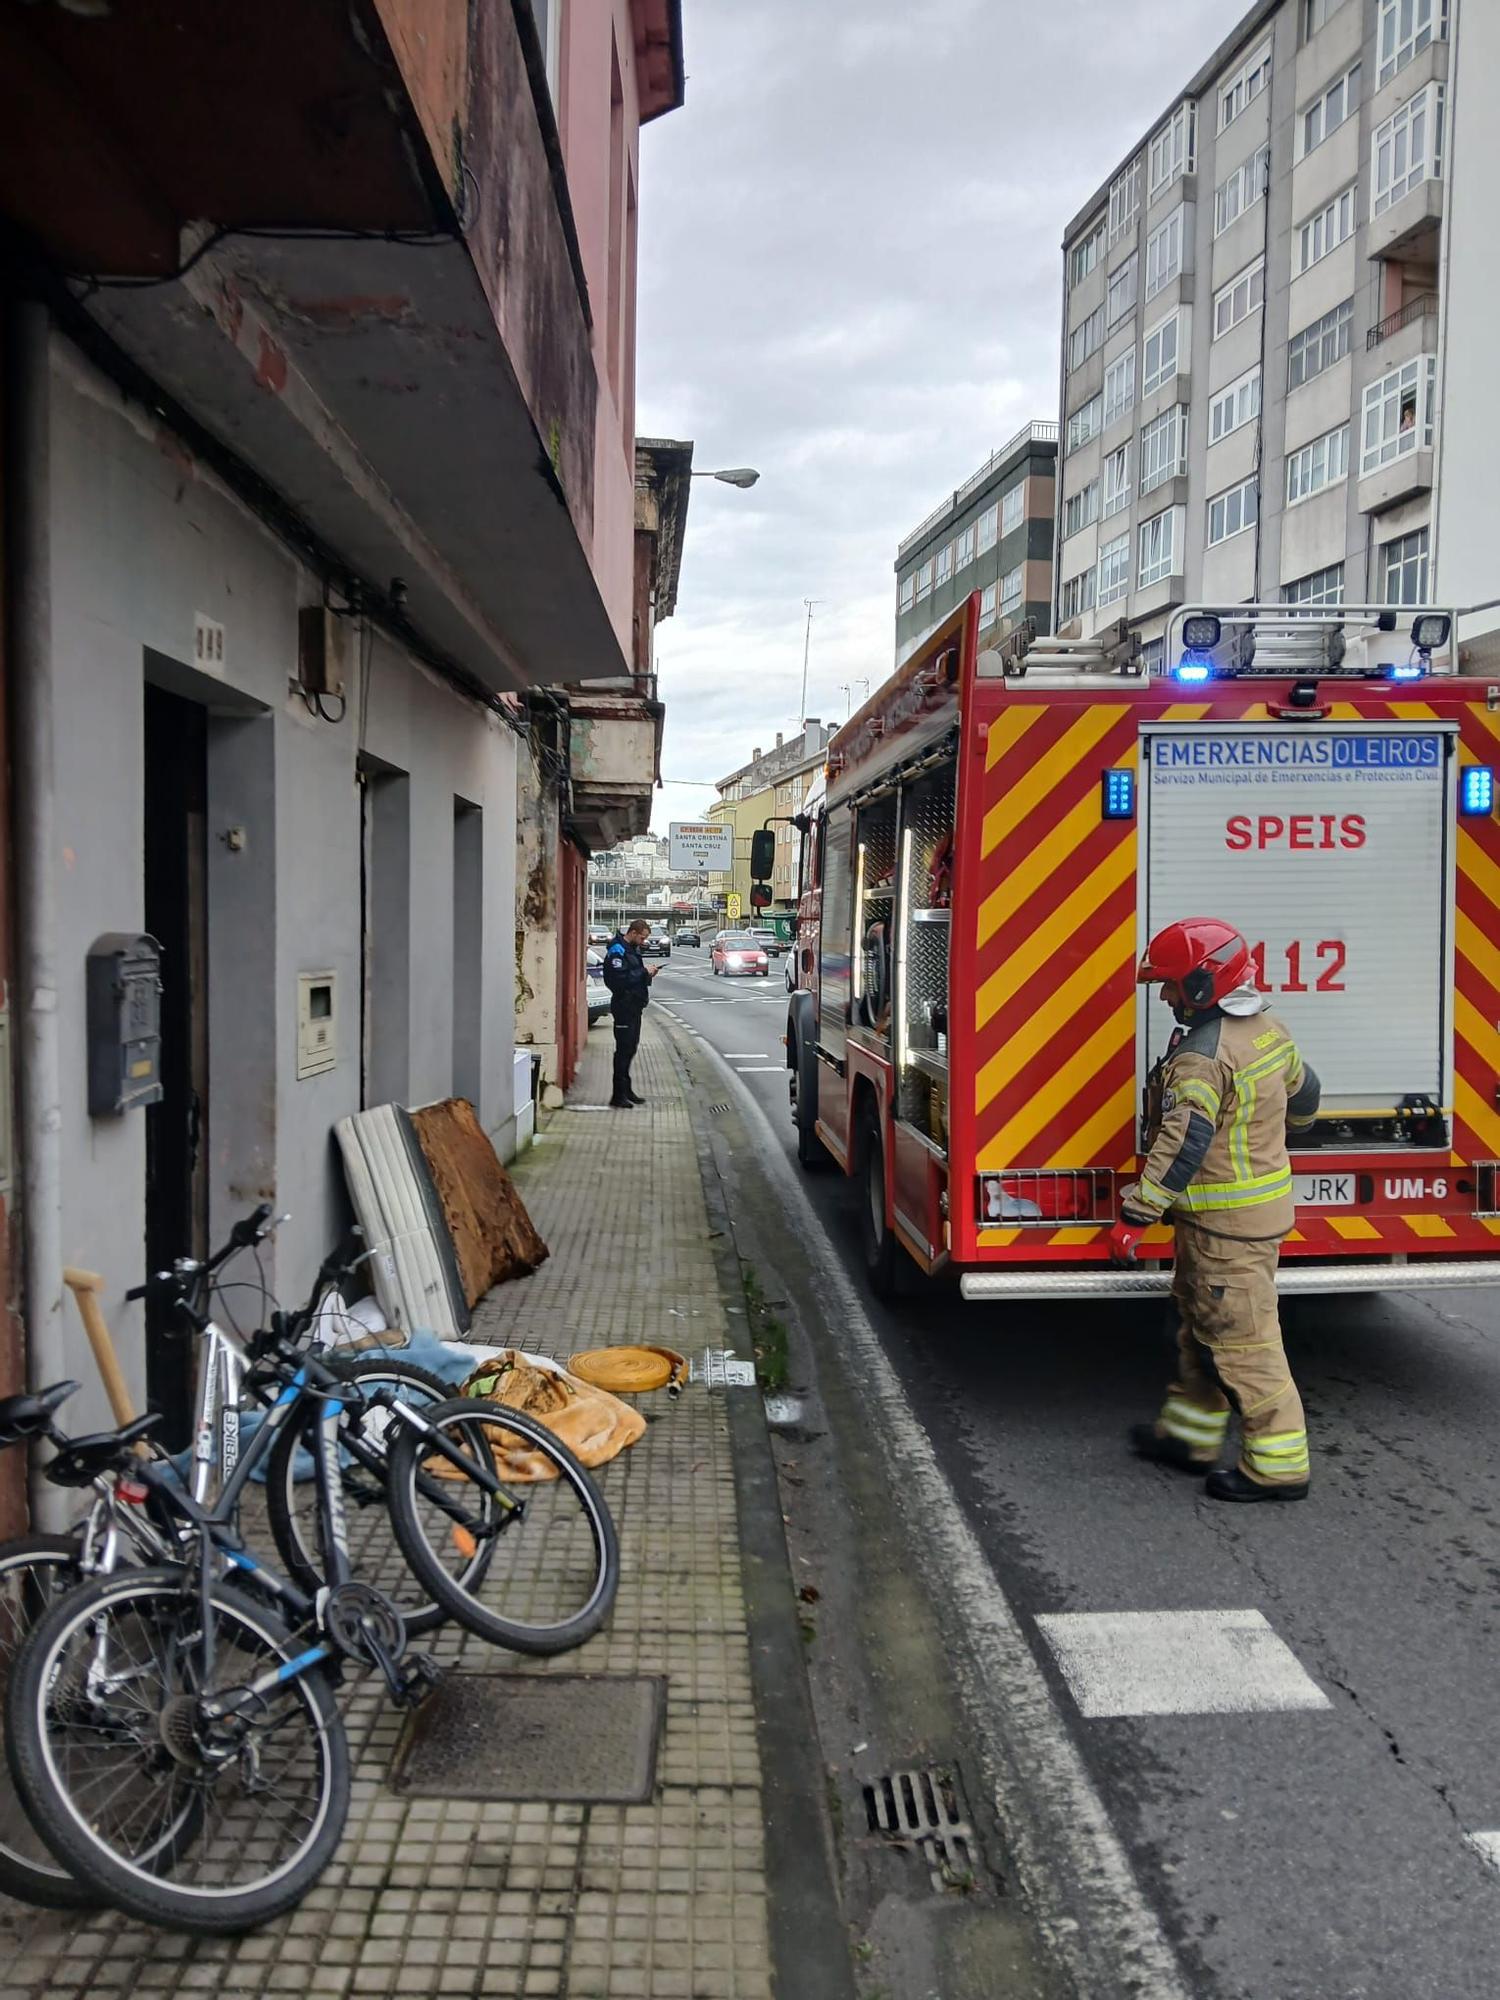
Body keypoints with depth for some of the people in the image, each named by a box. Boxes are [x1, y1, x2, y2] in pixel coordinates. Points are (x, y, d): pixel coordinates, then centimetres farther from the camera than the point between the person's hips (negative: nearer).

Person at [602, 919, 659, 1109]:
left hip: (634, 1006, 10)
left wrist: (648, 973, 1)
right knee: (624, 1050, -8)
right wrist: (644, 972, -19)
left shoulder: (632, 949, 16)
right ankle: (618, 1097, -4)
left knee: (630, 1049, 15)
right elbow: (619, 979, -25)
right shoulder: (617, 951, -15)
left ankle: (626, 1091, 25)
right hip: (624, 1006, -10)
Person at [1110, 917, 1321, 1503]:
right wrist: (1278, 1133, 42)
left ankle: (1277, 1465, 7)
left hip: (1225, 1222, -10)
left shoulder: (1203, 1056, -23)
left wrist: (1134, 1217, -24)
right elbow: (1303, 1095, 21)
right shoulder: (1268, 1028, 6)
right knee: (1202, 1323, 20)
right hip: (1266, 1201, 10)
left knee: (1241, 1339, -1)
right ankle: (1190, 1433, 32)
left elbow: (1182, 1147, -27)